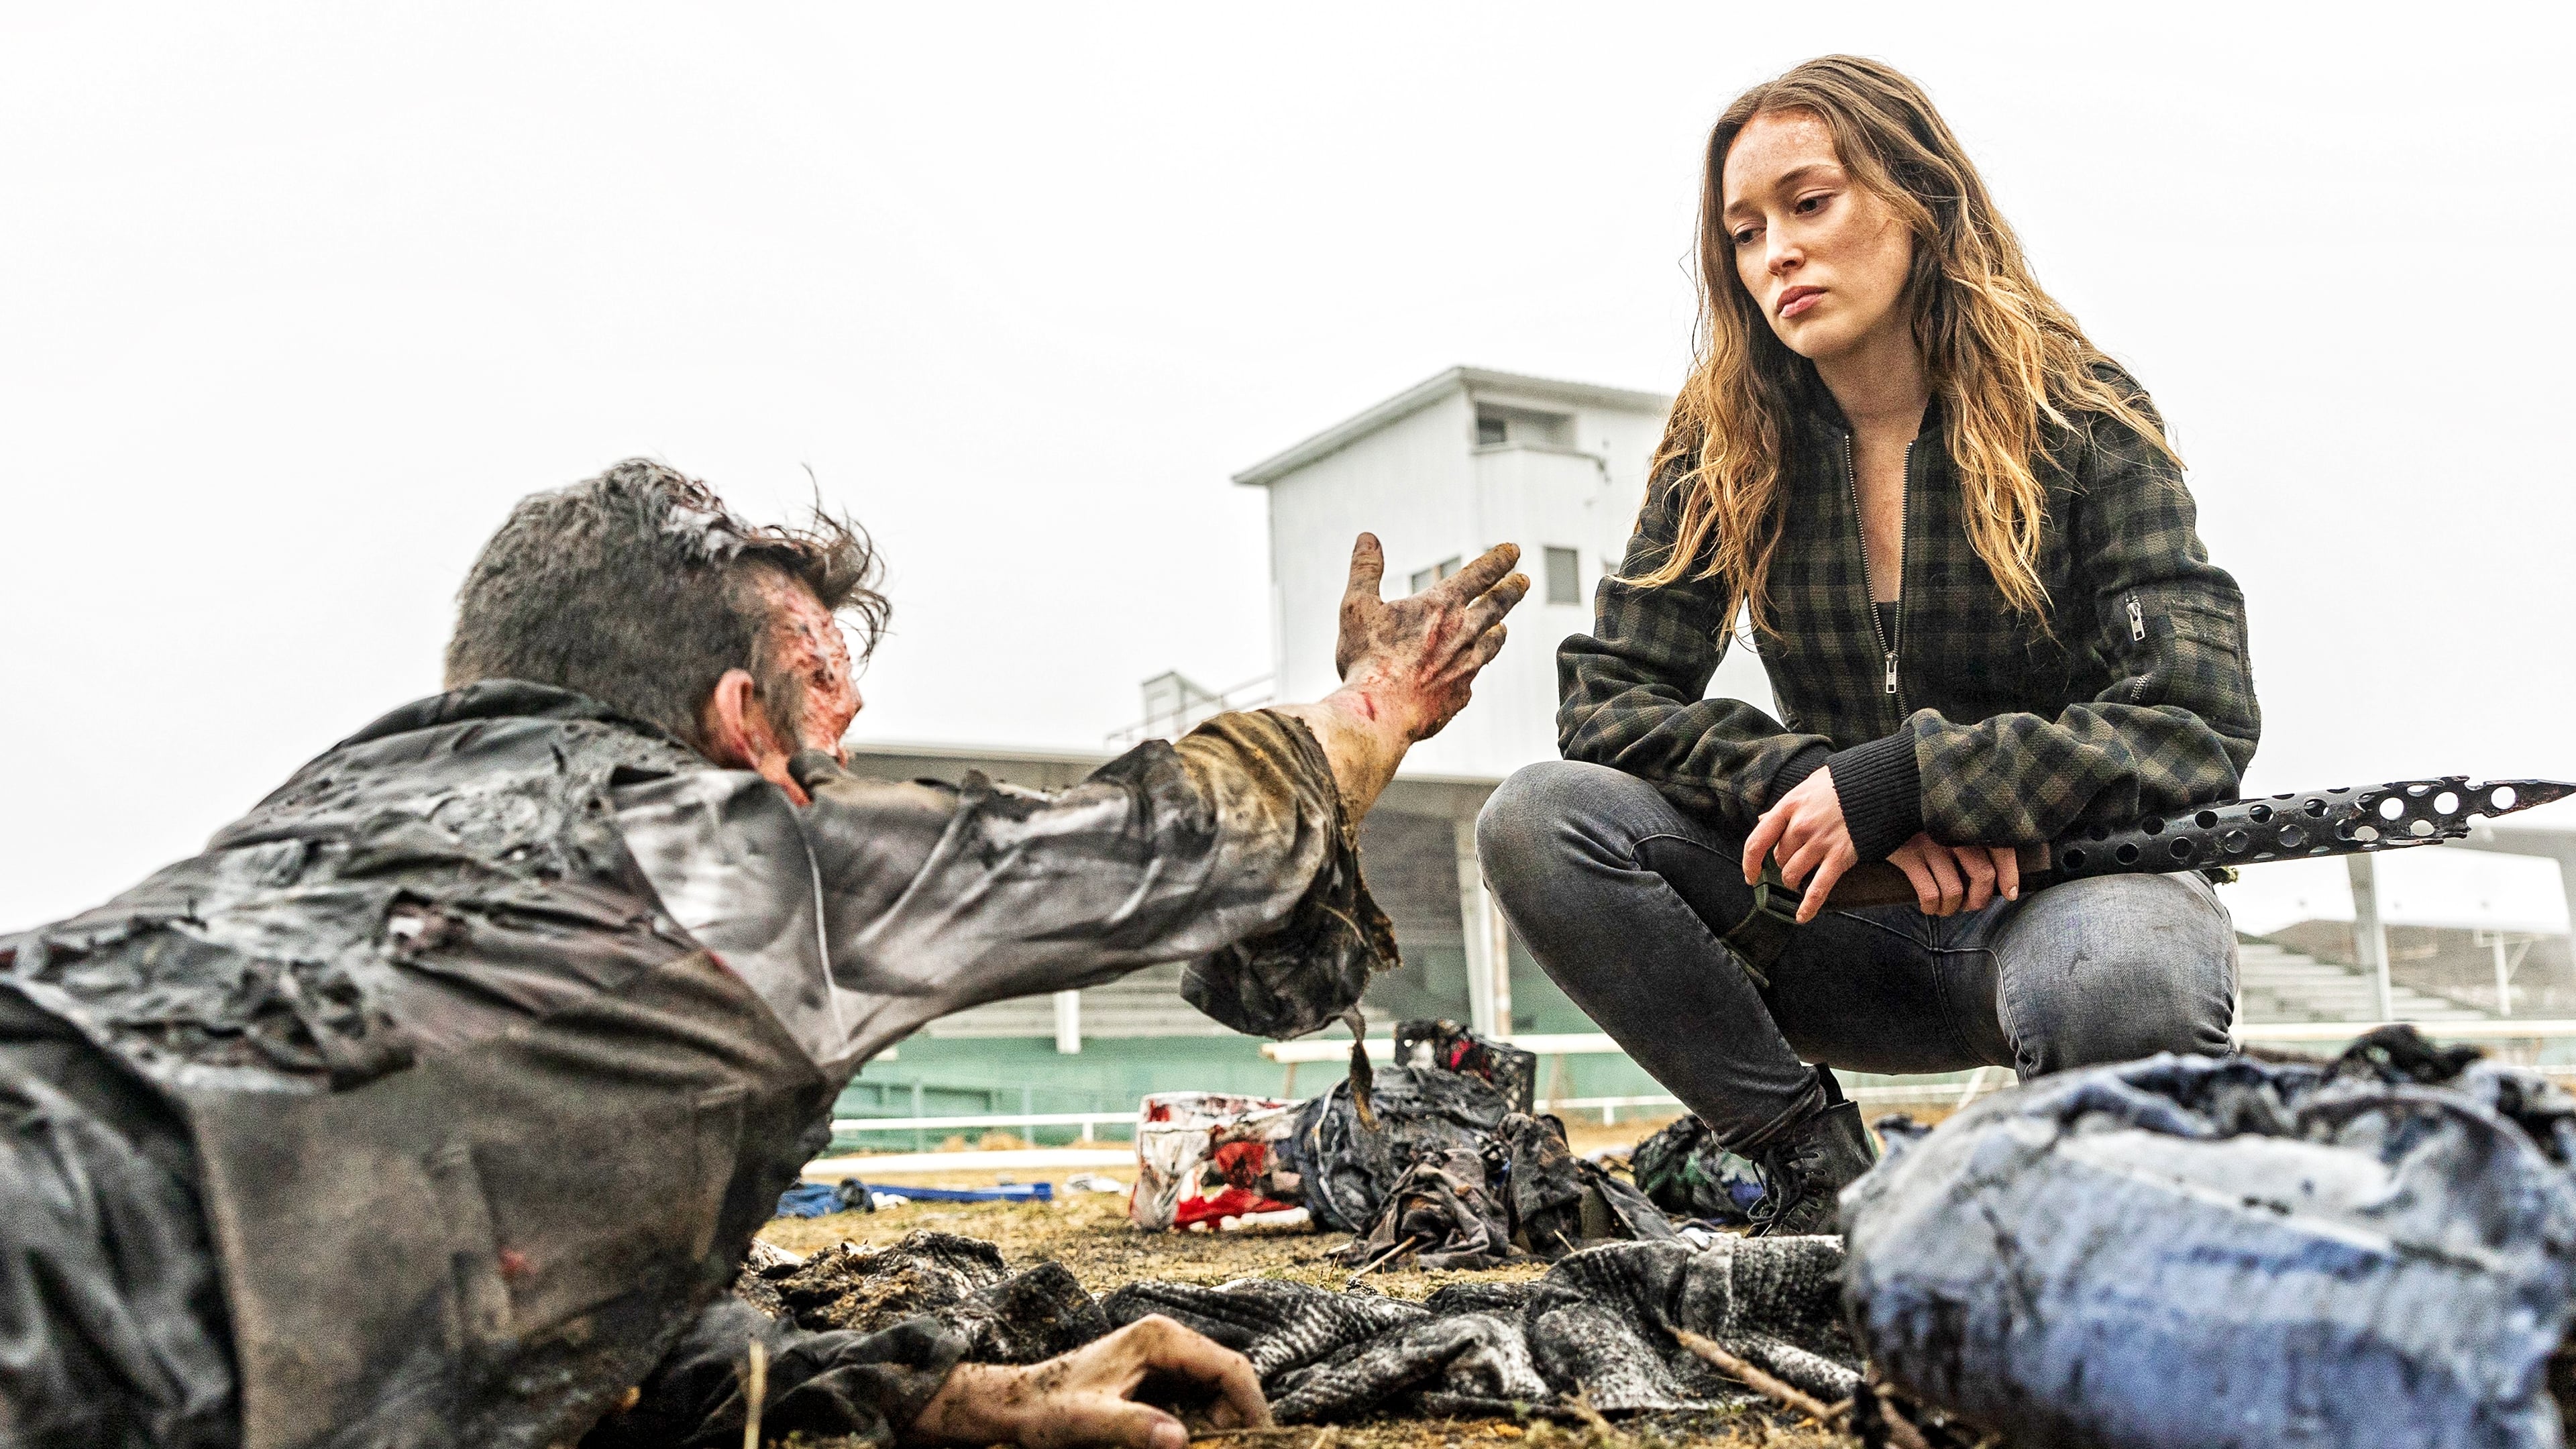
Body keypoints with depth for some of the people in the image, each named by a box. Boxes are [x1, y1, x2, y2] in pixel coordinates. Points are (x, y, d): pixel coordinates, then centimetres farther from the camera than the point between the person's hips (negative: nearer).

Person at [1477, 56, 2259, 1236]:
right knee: (1537, 822, -19)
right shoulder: (1725, 446, 1)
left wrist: (1892, 784, -25)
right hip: (1850, 924, 3)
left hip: (2074, 883, -3)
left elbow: (2202, 723, -16)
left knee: (2119, 981, -39)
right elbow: (1605, 696, -5)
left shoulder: (2081, 419, -7)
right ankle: (1813, 1162, -7)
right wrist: (1822, 787, -21)